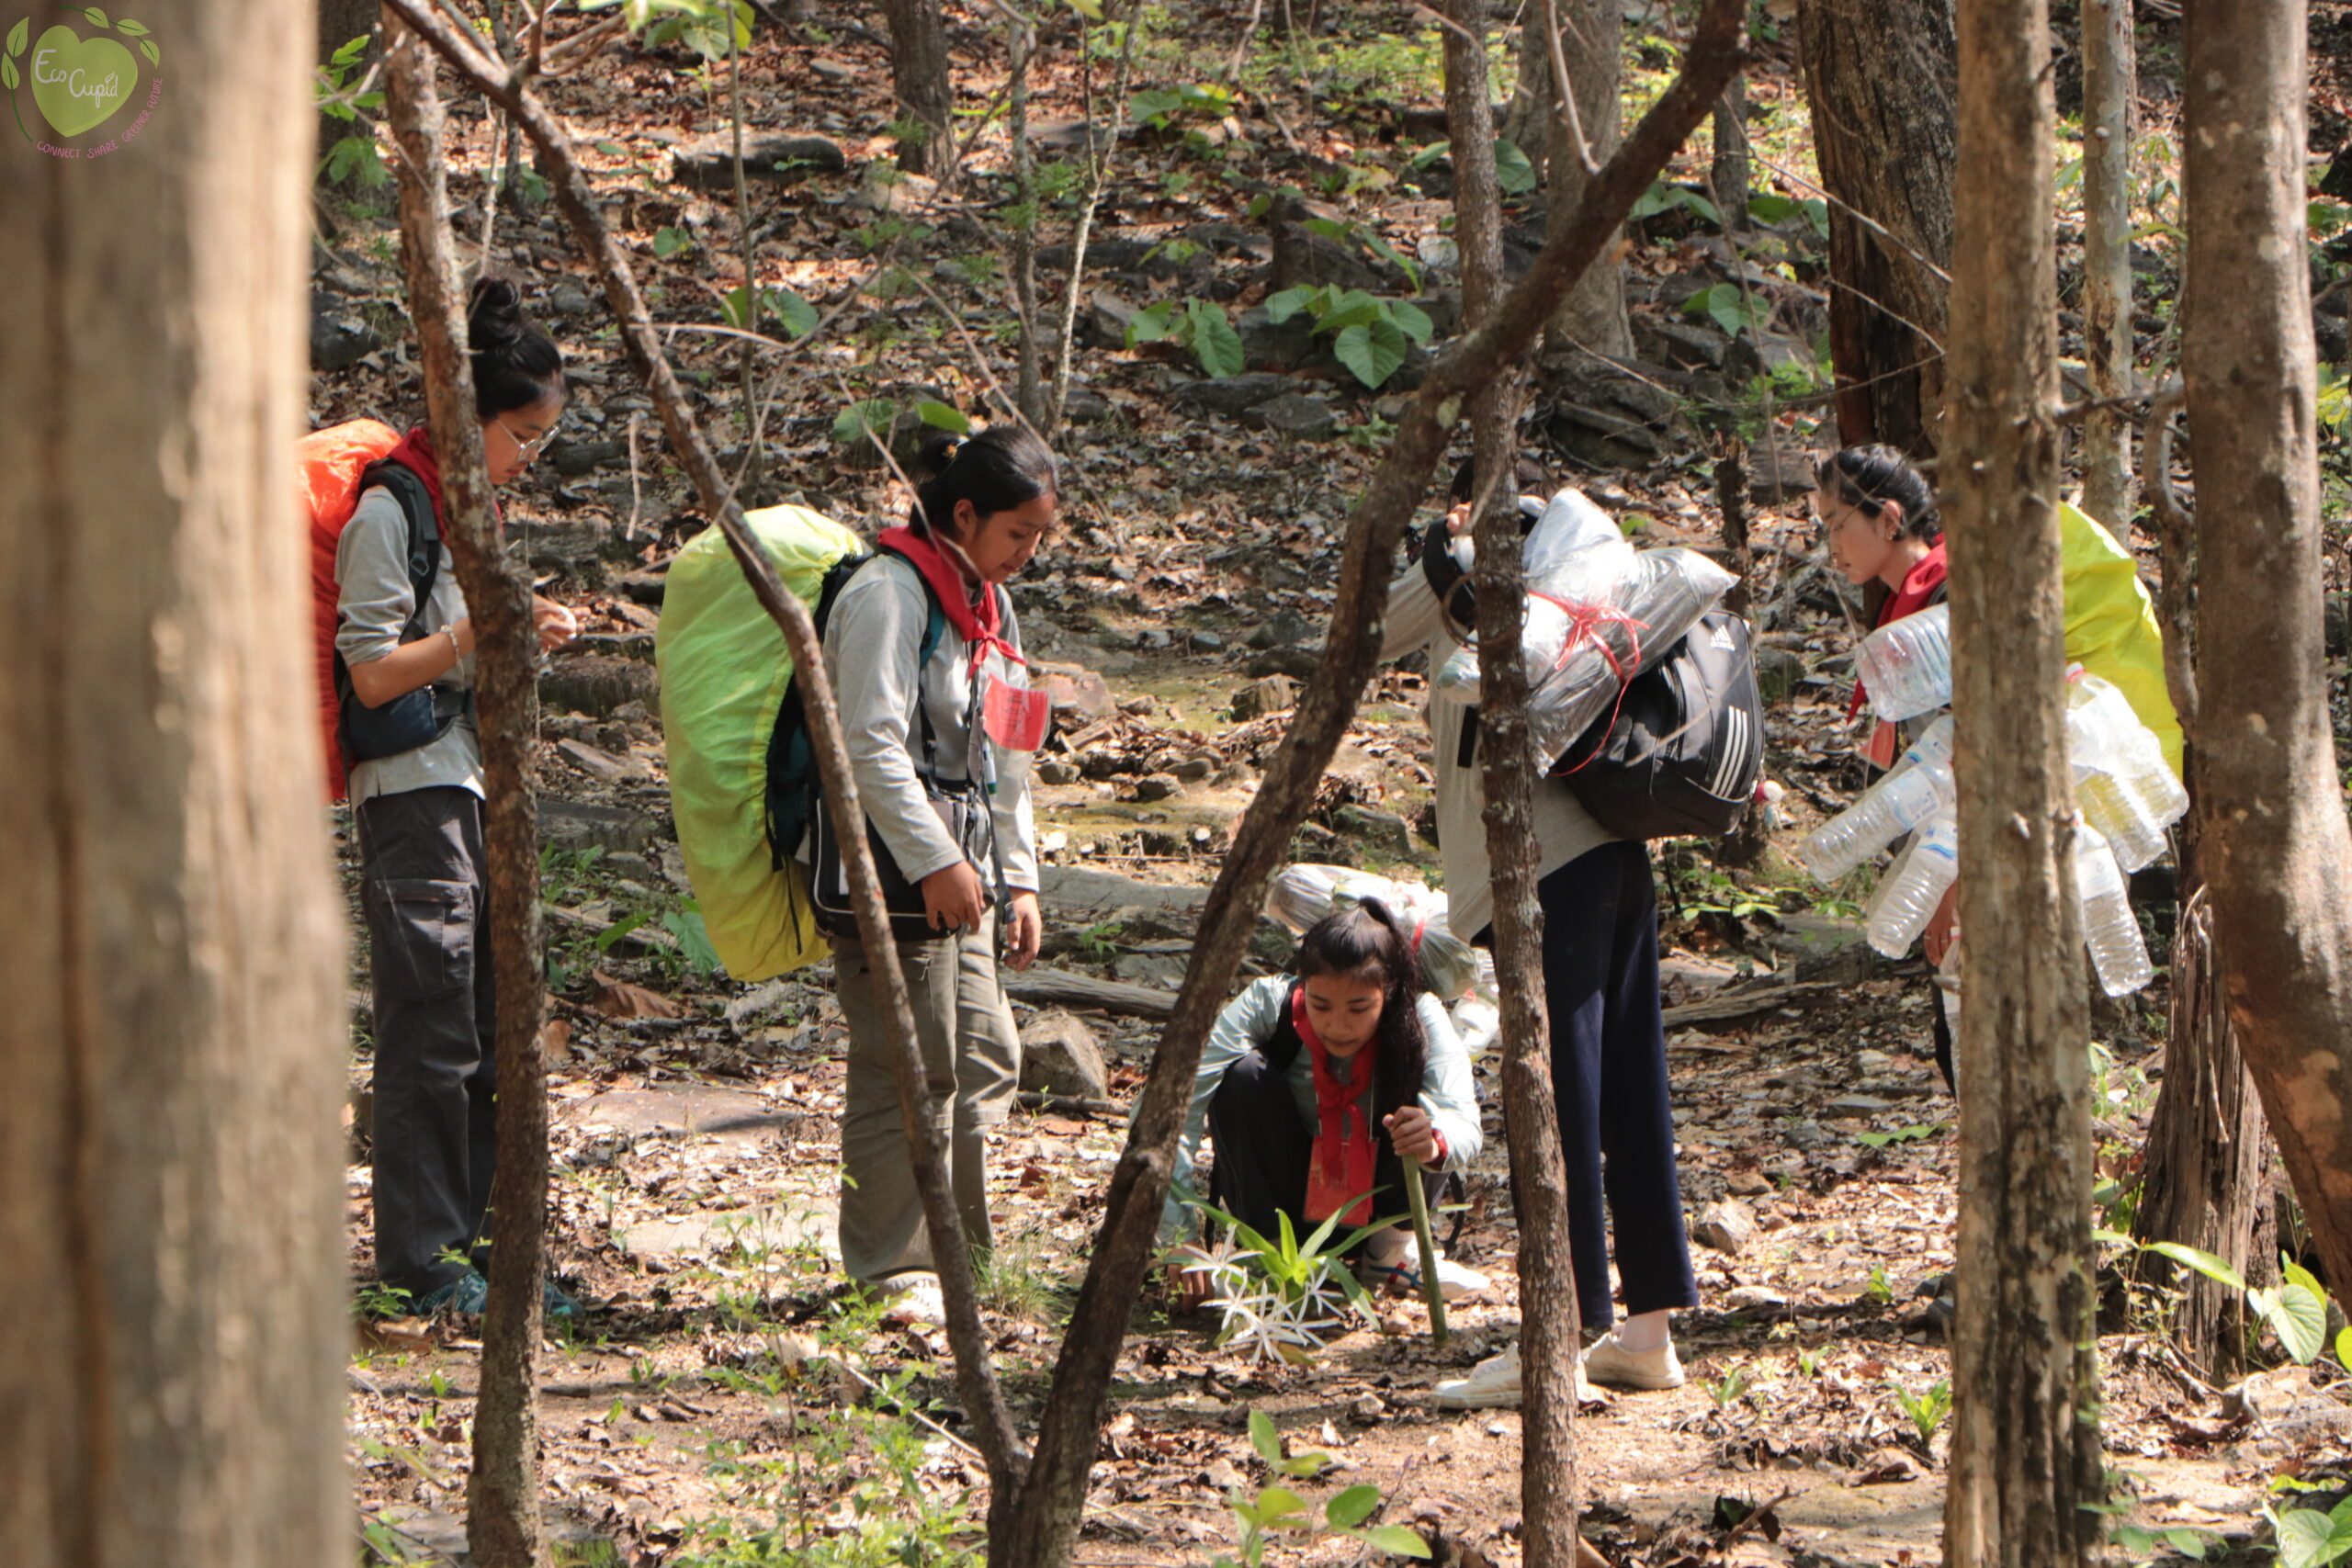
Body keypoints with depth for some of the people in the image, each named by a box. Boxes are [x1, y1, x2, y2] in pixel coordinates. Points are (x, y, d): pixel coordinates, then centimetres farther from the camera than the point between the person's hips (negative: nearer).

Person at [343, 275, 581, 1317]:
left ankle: (484, 1240, 13)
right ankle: (421, 1260, -3)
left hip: (477, 790, 9)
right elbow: (375, 673, -14)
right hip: (412, 795, -9)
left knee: (495, 1028, 9)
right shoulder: (390, 509, -11)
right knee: (429, 1034, -7)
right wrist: (486, 628, -19)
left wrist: (523, 636, 8)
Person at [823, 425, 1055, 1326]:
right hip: (891, 869, -10)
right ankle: (892, 1275, -1)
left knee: (985, 1062, 11)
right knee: (910, 1072, -7)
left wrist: (1017, 879, 17)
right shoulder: (890, 594, -12)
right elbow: (871, 744, -19)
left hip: (961, 872, 10)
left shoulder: (987, 605, 17)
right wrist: (935, 862, -20)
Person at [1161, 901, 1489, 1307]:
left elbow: (1464, 1125, -34)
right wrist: (1180, 1244, -40)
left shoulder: (1419, 1018, -22)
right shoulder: (1269, 1004, -25)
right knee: (1244, 1077, -29)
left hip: (1373, 1207, 1)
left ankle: (1391, 1249, -3)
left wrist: (1435, 1144, -60)